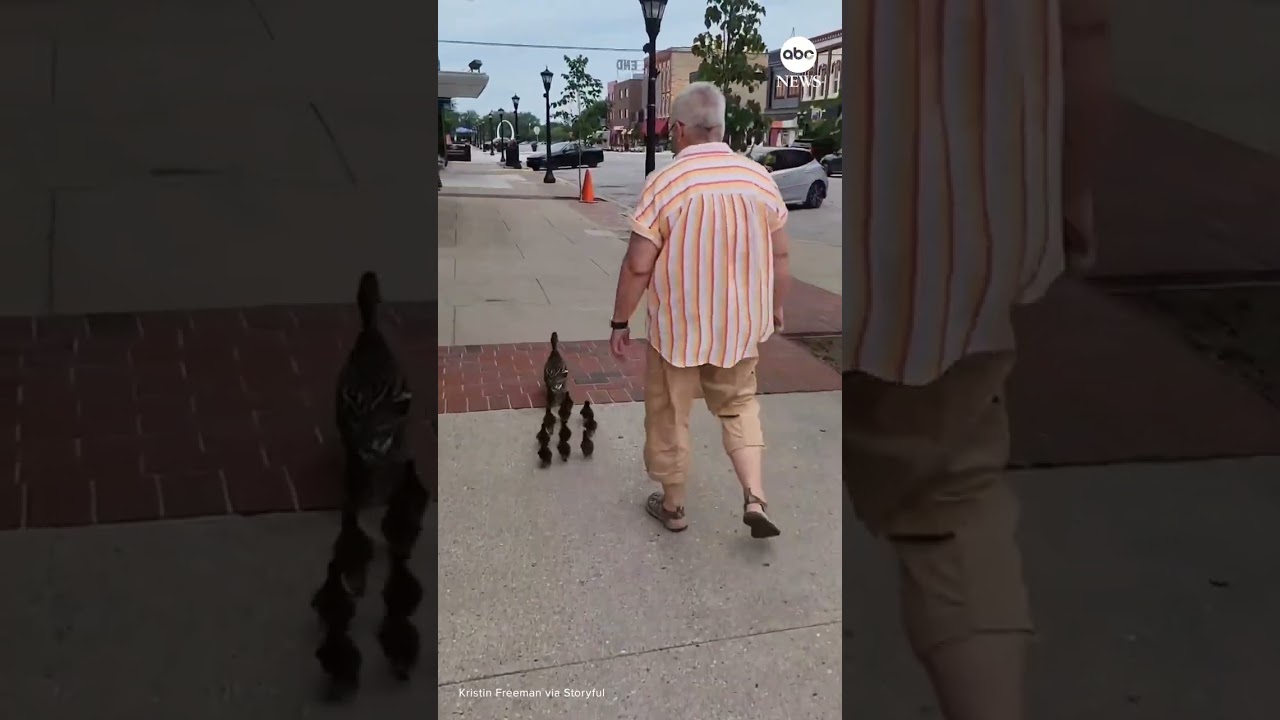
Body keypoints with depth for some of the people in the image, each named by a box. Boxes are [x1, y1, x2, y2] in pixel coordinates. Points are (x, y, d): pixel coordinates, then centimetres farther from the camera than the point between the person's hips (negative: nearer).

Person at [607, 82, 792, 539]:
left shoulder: (663, 184, -16)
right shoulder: (759, 178, -3)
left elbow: (637, 266, -15)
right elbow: (781, 255, 4)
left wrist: (620, 322, -3)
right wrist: (774, 307, 18)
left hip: (677, 328, -3)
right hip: (739, 326, 4)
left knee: (670, 416, 14)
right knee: (739, 405, 22)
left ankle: (672, 506, 29)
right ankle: (755, 498, 10)